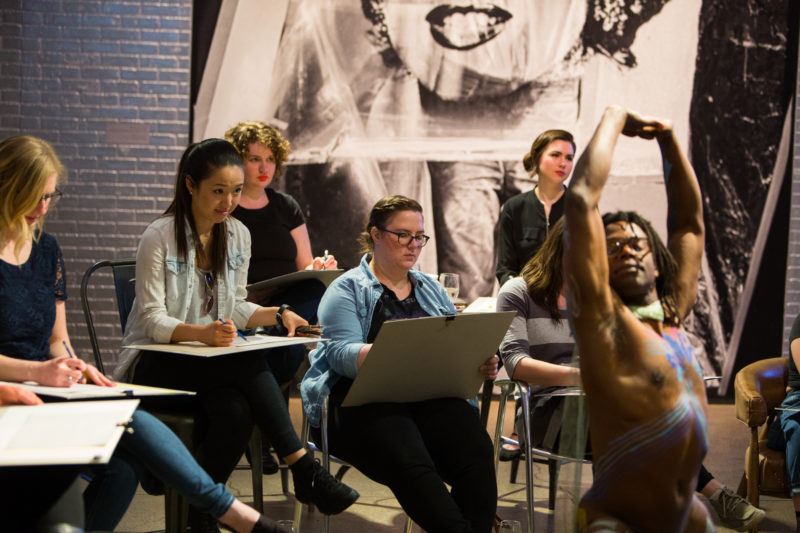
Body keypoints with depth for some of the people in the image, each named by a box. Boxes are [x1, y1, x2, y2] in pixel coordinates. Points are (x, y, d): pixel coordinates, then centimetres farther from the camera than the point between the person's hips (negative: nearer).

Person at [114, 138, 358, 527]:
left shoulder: (238, 235, 8)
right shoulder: (159, 238, -11)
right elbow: (152, 320, -15)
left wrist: (279, 315, -6)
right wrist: (201, 332, -34)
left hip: (217, 361, 6)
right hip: (155, 363, -6)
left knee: (236, 410, -32)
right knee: (253, 360, -33)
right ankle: (304, 471, -34)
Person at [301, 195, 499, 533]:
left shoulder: (431, 290, 25)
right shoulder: (348, 289, 7)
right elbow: (341, 353, -8)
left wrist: (482, 363, -4)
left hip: (432, 397, 4)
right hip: (366, 401, -4)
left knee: (477, 452, -28)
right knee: (410, 462, -35)